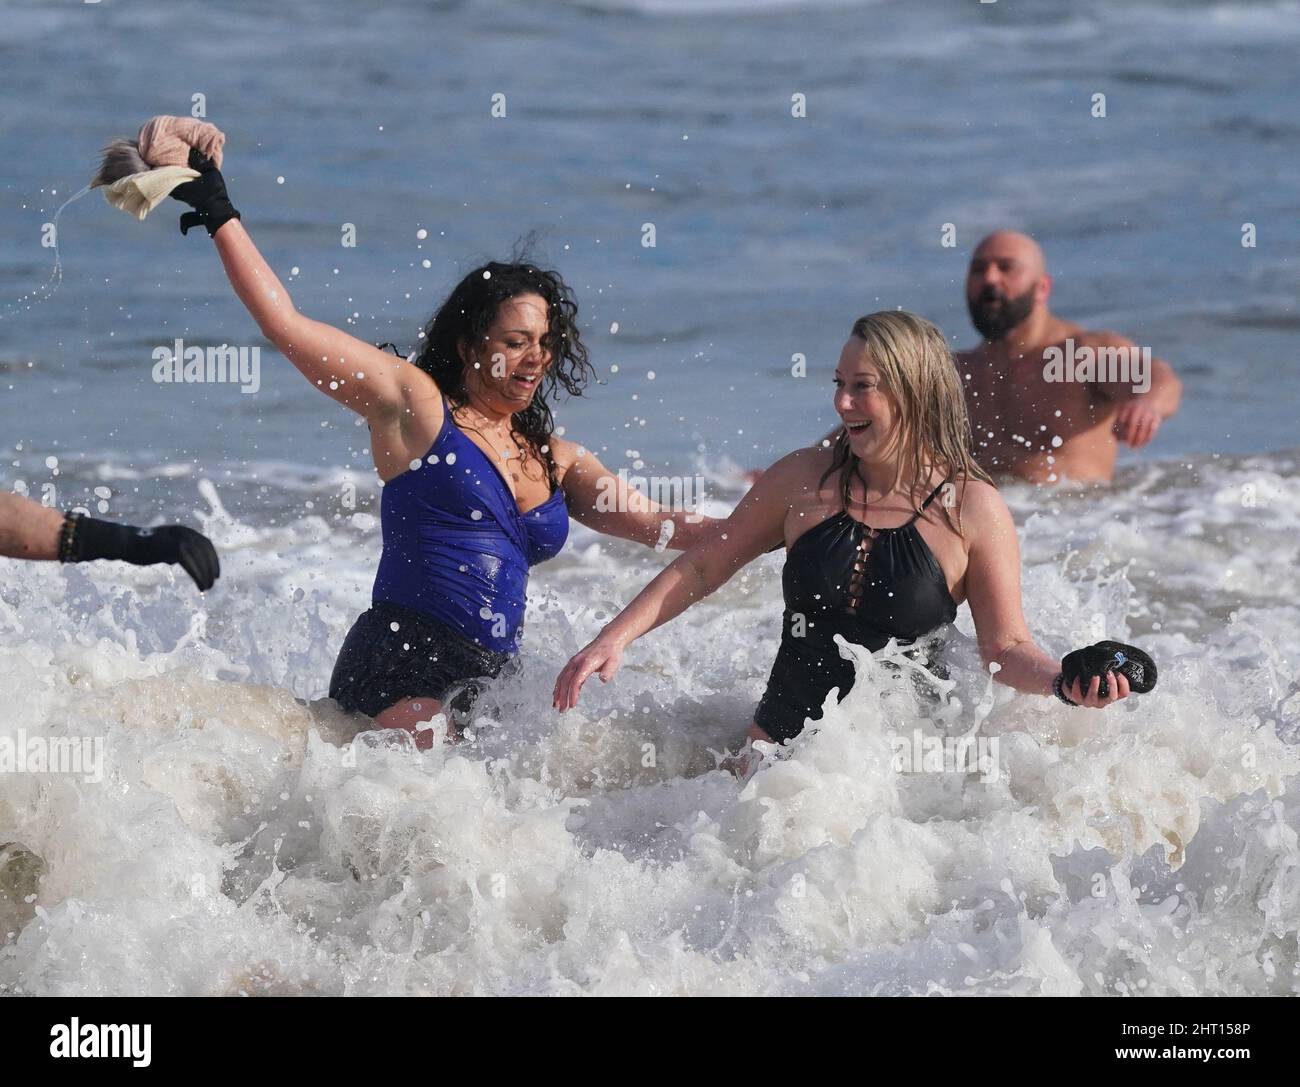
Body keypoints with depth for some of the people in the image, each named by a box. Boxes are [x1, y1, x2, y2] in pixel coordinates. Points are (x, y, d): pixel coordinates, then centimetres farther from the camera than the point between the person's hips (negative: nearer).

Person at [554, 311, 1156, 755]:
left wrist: (1065, 681, -22)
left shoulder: (972, 509, -6)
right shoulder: (804, 480, 2)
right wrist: (614, 640, 3)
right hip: (784, 737, 3)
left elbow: (1005, 647, -2)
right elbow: (701, 568, 12)